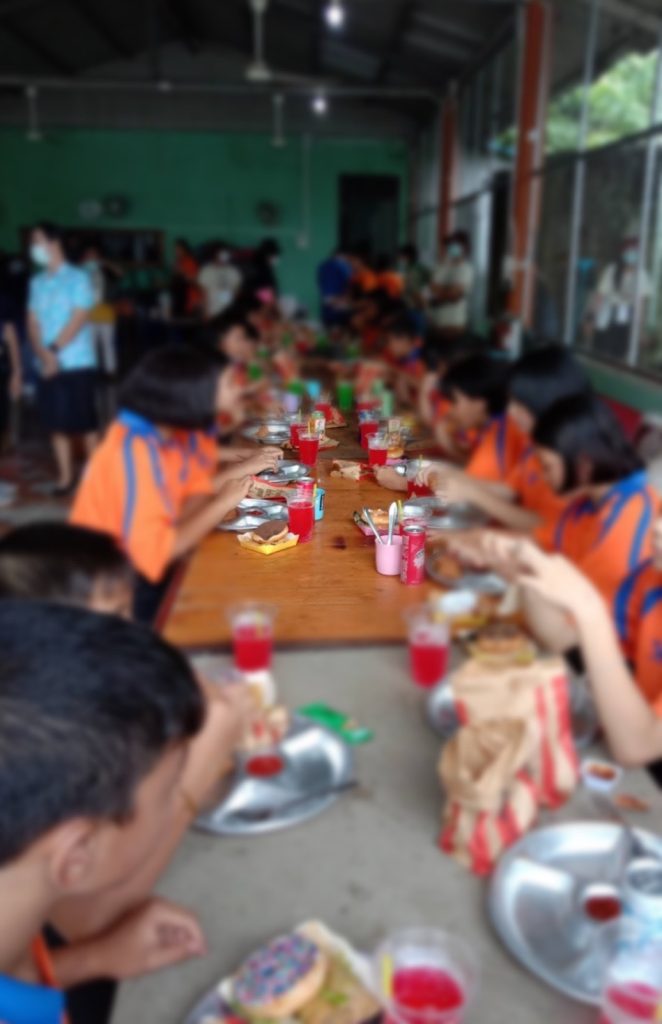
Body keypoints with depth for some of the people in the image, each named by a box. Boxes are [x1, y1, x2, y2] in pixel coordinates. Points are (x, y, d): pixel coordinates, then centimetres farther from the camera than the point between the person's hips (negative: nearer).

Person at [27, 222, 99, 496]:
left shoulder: (77, 278, -2)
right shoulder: (37, 282, 12)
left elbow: (78, 319, -11)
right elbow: (33, 323, 6)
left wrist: (54, 350, -14)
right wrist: (44, 355, -11)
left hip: (78, 363, -4)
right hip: (47, 365, 5)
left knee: (85, 421, 0)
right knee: (57, 422, 5)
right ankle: (65, 476, 14)